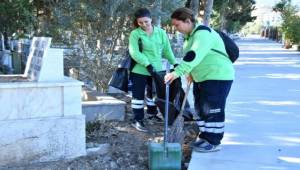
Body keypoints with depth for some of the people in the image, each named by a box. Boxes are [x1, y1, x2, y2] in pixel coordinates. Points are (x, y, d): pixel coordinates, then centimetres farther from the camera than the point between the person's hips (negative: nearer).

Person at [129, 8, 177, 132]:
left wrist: (174, 63, 3)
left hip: (156, 70, 4)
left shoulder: (161, 33, 2)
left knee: (153, 93, 21)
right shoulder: (135, 34, -9)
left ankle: (152, 113, 42)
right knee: (138, 95, 1)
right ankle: (137, 120, 11)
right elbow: (134, 52, -18)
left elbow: (166, 50, 9)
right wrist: (147, 64, -27)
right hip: (140, 70, -4)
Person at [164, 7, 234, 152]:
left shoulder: (203, 33, -23)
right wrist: (191, 73, 15)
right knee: (200, 108, 15)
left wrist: (177, 73, -45)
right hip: (201, 78, 10)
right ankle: (205, 136, 27)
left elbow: (194, 56, -37)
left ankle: (214, 142, 6)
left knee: (212, 110, -5)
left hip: (217, 77, -10)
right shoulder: (189, 35, 8)